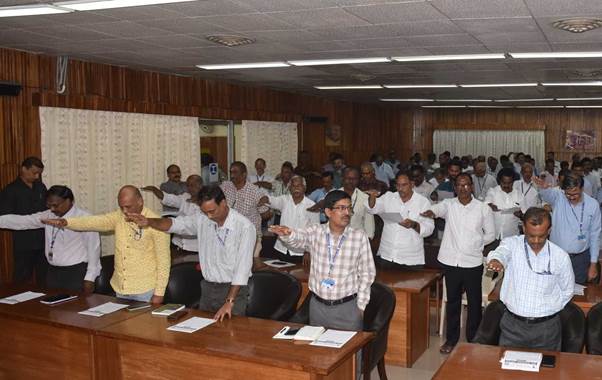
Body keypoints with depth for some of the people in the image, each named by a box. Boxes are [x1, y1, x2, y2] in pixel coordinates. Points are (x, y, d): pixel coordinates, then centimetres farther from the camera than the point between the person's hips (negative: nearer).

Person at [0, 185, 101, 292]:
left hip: (76, 274, -6)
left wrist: (90, 278, -10)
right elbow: (21, 221, 7)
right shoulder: (48, 216, 6)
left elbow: (93, 248, -11)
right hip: (53, 272, 6)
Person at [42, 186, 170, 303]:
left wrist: (159, 293, -13)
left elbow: (163, 260, -12)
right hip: (120, 289, 5)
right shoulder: (119, 217, 3)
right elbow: (93, 222, -7)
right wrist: (65, 222, -23)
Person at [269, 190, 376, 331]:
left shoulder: (360, 237, -5)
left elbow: (367, 273, 1)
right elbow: (299, 238, -23)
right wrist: (287, 234, -46)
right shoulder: (315, 232, -2)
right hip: (318, 305, 2)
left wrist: (361, 305, 0)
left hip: (347, 307, -1)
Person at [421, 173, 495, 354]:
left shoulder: (483, 208, 0)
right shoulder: (448, 204, 1)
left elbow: (490, 234, 9)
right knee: (452, 301, 13)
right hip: (450, 261, 1)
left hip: (473, 263, -1)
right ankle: (451, 338, 26)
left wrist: (474, 244, -1)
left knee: (474, 302, 9)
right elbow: (439, 208, -23)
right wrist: (431, 211, -45)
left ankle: (473, 339, 25)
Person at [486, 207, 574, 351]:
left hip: (546, 328, 1)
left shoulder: (561, 257, -4)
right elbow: (501, 252, -32)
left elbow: (567, 292, 10)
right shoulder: (512, 244, -8)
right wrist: (495, 260, -54)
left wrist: (549, 311, 3)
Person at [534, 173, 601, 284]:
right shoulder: (558, 197, -10)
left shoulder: (593, 205, -6)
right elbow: (548, 194, -35)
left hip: (580, 259, 1)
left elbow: (595, 235, 1)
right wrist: (544, 187, -60)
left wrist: (593, 264, 2)